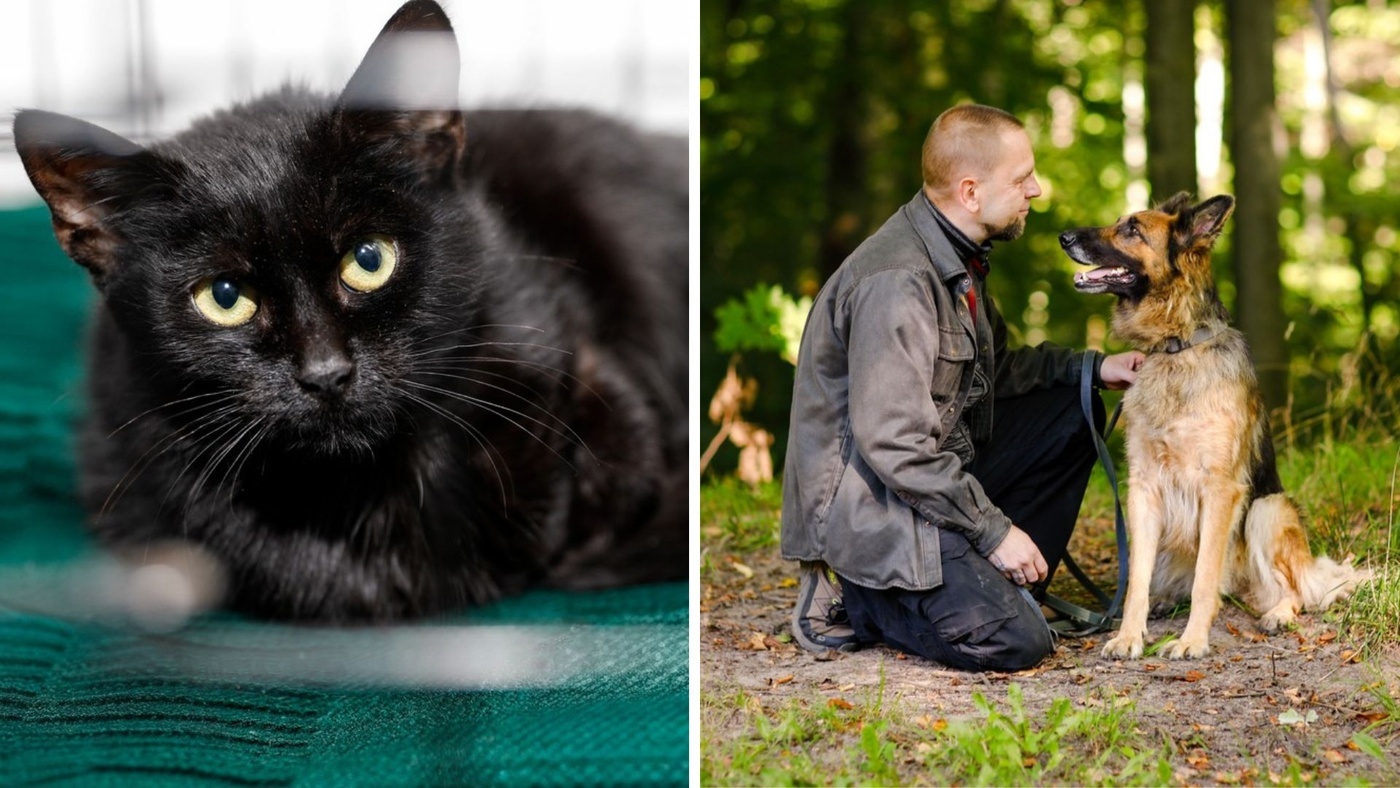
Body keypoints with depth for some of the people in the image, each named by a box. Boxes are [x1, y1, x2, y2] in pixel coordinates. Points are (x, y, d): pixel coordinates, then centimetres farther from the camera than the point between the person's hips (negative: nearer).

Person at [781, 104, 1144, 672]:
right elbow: (895, 445, -27)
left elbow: (987, 371, 20)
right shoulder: (897, 282, -25)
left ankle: (1002, 585, 10)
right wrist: (994, 529, -20)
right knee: (1015, 642, -19)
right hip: (872, 502, -10)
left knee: (1073, 412, 10)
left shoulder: (958, 256, 6)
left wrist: (1092, 367, 8)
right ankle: (855, 602, 1)